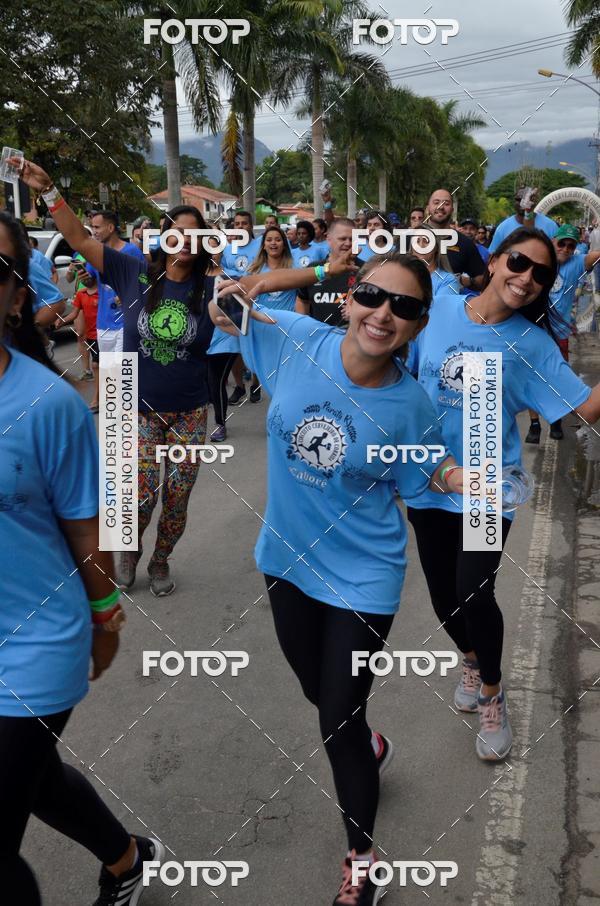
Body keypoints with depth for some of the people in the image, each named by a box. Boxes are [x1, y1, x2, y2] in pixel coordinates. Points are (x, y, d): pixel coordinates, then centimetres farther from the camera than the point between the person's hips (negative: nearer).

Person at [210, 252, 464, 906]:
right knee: (318, 693, 26)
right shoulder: (294, 340, -16)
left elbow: (425, 476, -2)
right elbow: (221, 310, 0)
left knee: (337, 726, 4)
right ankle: (370, 747, 62)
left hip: (361, 577, -3)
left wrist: (467, 478, -22)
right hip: (287, 559, 4)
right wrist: (264, 281, -20)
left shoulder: (408, 404, -18)